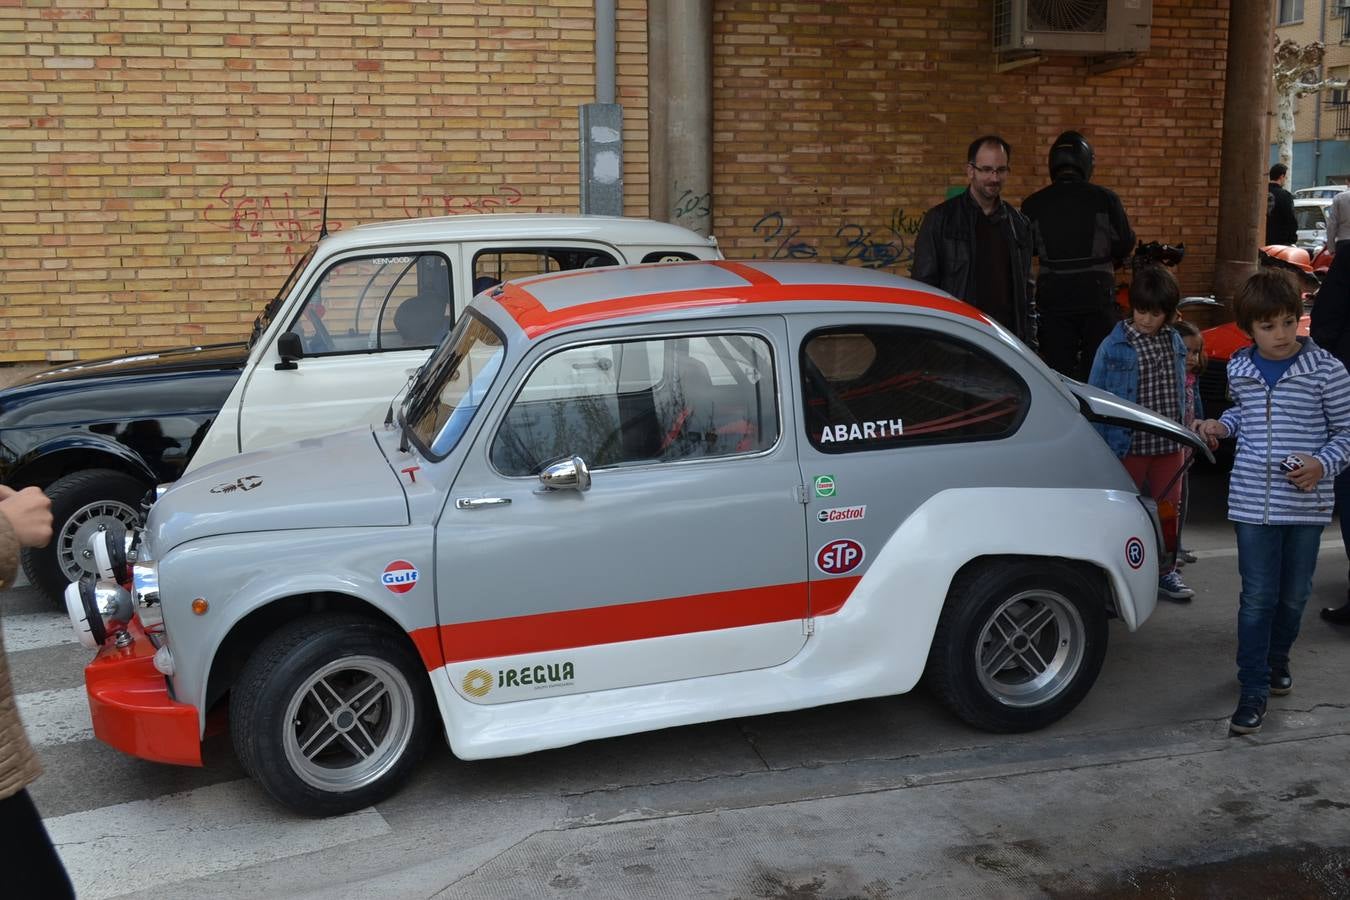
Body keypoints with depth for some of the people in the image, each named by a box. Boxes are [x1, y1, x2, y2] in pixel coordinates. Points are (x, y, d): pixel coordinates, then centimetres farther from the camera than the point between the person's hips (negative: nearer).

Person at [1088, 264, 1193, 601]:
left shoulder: (1174, 342, 4)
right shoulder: (1114, 346, -9)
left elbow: (1183, 390, 14)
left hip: (1169, 444, 5)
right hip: (1129, 445, -4)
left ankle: (1165, 572, 30)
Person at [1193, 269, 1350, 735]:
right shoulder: (1239, 369, 3)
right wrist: (1219, 425, 6)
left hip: (1305, 502, -1)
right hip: (1252, 501, 1)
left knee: (1294, 594, 13)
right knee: (1257, 597, 1)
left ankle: (1277, 658, 39)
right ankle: (1253, 689, 7)